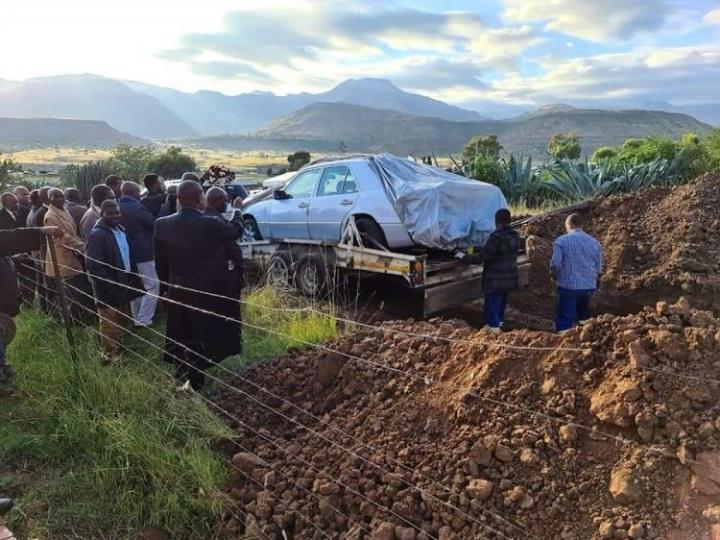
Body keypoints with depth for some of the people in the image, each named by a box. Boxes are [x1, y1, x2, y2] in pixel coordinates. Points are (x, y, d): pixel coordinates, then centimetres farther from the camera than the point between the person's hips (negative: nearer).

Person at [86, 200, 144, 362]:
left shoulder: (120, 229, 6)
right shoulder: (97, 234, -21)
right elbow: (93, 265, -26)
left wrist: (131, 279, 12)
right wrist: (111, 285, -24)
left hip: (122, 284, 9)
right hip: (109, 289, -9)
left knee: (121, 320, 23)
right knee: (110, 324, 4)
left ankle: (118, 349, 41)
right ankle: (110, 356, 19)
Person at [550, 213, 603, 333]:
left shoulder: (561, 241, -8)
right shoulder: (594, 242, 5)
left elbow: (555, 264, -14)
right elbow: (599, 268, 7)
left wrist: (556, 277, 7)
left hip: (568, 286, -4)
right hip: (589, 287, 4)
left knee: (564, 322, 1)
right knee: (584, 315, 26)